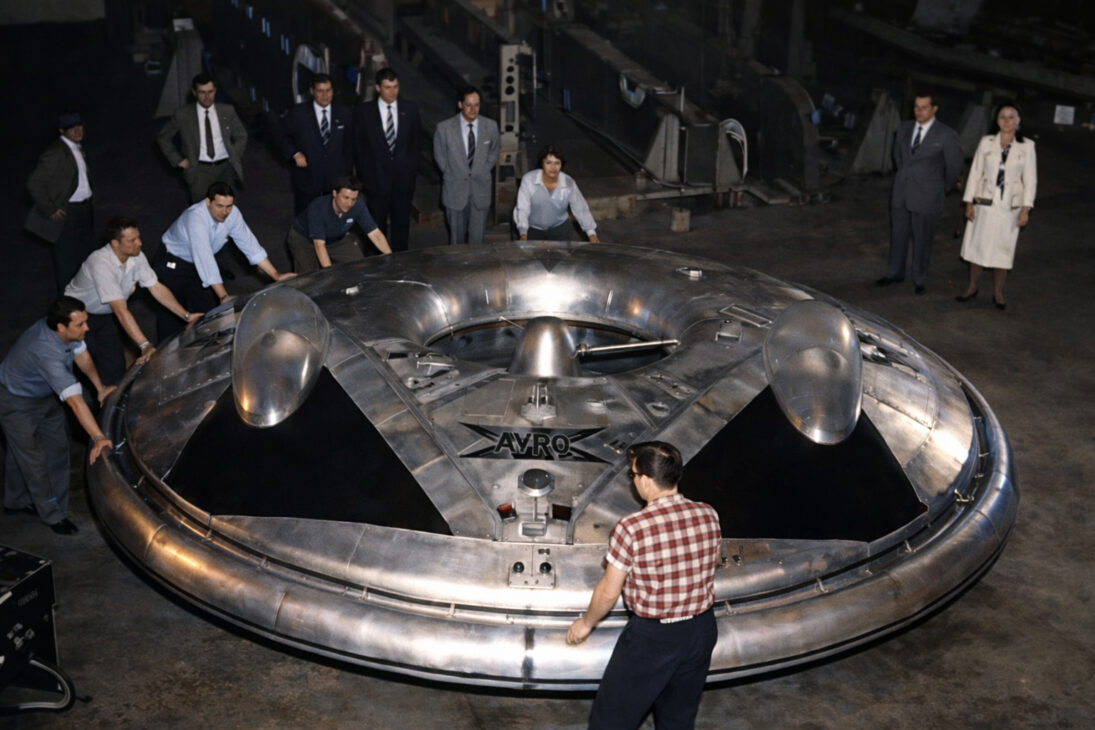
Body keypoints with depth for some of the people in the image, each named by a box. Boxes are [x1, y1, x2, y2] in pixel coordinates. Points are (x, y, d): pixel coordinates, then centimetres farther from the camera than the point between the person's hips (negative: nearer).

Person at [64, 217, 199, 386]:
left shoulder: (136, 257, -15)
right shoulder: (101, 263, -35)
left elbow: (157, 289, -7)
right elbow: (120, 310, -39)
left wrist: (187, 316, -16)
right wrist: (145, 345, -44)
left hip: (106, 315, 6)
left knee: (117, 365, -2)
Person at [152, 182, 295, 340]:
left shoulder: (233, 214, -16)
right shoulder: (195, 219, -36)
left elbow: (250, 245, -8)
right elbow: (205, 259, -42)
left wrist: (276, 276, -11)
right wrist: (223, 296, -46)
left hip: (197, 265, 6)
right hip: (172, 266, -6)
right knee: (171, 320, -3)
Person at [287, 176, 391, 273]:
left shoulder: (358, 206, -24)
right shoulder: (318, 207, -36)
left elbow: (375, 234, -20)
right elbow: (319, 245, -37)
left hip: (335, 239, 4)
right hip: (304, 239, -4)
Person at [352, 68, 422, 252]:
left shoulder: (410, 109, 4)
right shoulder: (363, 111, -1)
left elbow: (417, 141, 10)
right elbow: (358, 146, 3)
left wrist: (412, 168, 3)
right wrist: (364, 173, -2)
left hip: (404, 177, 2)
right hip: (376, 179, -1)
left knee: (402, 223, 7)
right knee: (377, 224, 5)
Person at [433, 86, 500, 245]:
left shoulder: (491, 126, -4)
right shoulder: (444, 128, -9)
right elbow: (440, 156, 4)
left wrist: (482, 173, 7)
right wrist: (453, 174, 4)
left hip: (481, 190, 1)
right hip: (455, 189, -1)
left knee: (477, 237, 4)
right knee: (456, 236, 9)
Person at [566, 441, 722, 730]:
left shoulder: (631, 529, -23)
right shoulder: (708, 515, -8)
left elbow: (608, 593, -13)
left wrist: (586, 623, 6)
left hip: (652, 637, -5)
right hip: (701, 630, 5)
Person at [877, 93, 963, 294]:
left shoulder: (947, 136, -10)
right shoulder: (903, 128, 5)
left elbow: (954, 166, 0)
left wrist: (942, 189, 9)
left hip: (926, 196, -4)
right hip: (901, 194, 5)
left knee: (922, 239, 4)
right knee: (898, 234, 14)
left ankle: (919, 279, 19)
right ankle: (895, 273, 30)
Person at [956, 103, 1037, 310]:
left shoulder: (1027, 146, -2)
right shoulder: (986, 142, 0)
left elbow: (1030, 180, 0)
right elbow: (975, 172, 3)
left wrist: (1026, 208, -6)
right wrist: (969, 202, 0)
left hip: (1010, 206, -1)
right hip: (985, 203, 1)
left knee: (1003, 248, 5)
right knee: (978, 245, 7)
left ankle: (998, 293, 17)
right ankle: (972, 287, 22)